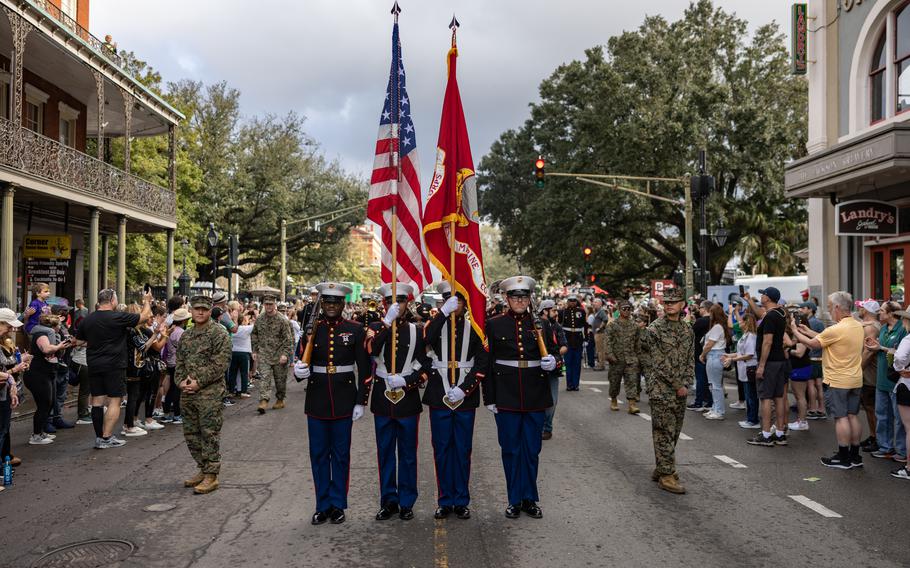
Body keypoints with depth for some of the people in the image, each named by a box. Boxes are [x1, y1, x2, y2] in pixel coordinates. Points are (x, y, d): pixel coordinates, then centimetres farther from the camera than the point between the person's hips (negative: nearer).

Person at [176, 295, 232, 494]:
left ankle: (211, 475, 3)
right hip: (187, 393, 7)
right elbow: (179, 362, 17)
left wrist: (199, 382, -17)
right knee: (191, 433, 13)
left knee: (210, 433, -4)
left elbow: (220, 363, -15)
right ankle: (203, 469, 27)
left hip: (210, 392, -7)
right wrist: (181, 381, -1)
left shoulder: (219, 333, -7)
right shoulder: (185, 335, 15)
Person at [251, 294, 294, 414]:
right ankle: (263, 401, -15)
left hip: (279, 355, -2)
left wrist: (285, 354, -16)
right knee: (264, 377, -10)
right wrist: (254, 351, 11)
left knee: (280, 379, 9)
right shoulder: (259, 320, 5)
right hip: (263, 354, 2)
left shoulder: (282, 320, -7)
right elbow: (254, 336, 16)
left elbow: (288, 339, -9)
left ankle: (280, 400, 26)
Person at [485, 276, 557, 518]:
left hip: (535, 396, 2)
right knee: (511, 449, 7)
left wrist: (552, 362, -12)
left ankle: (530, 498, 23)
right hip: (506, 396, -1)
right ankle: (515, 500, 20)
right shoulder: (494, 325, 0)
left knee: (532, 449, 9)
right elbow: (487, 363, 0)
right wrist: (489, 398, -3)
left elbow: (549, 355, 13)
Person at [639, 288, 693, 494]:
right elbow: (659, 363, -13)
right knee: (664, 431, -5)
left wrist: (686, 384, -4)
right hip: (660, 390, -6)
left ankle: (662, 468, 24)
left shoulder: (688, 330, 11)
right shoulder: (653, 329, -9)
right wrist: (677, 385, -13)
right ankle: (666, 475, 0)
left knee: (674, 431, 12)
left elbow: (690, 360, 10)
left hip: (680, 390, 6)